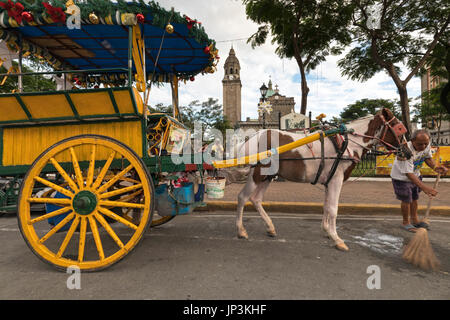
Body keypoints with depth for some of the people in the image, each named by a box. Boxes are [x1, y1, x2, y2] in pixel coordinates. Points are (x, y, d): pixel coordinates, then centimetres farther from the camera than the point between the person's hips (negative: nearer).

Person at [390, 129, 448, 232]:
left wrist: (435, 167, -16)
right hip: (401, 177, -7)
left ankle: (414, 219, 38)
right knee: (406, 200, 1)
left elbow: (428, 158, 5)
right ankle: (406, 223, 22)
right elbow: (408, 173, -40)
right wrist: (423, 187, -49)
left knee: (414, 198, 19)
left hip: (416, 175, 7)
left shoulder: (427, 145, -15)